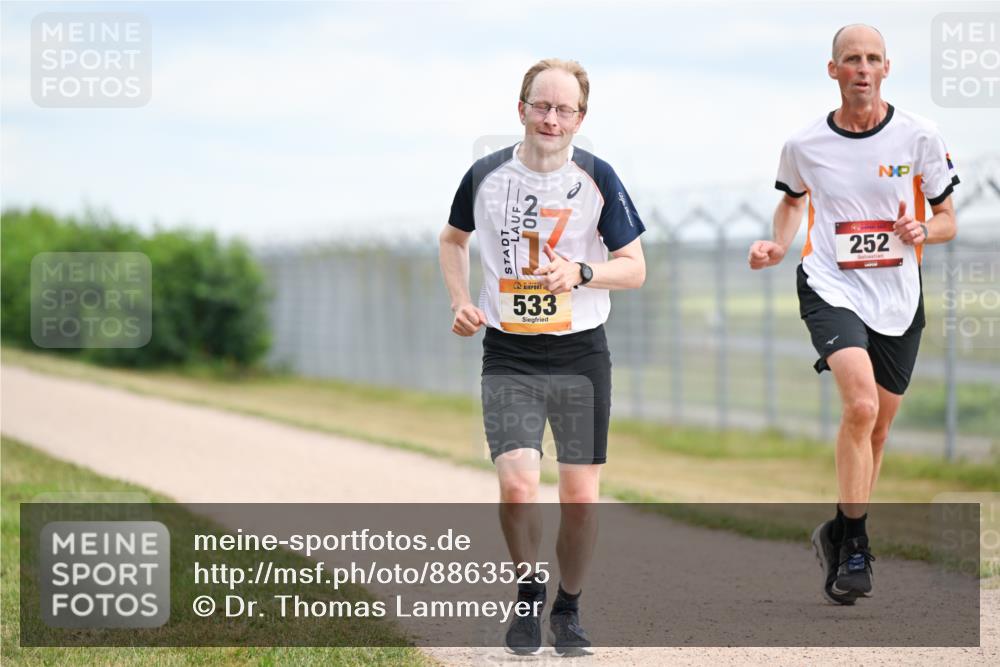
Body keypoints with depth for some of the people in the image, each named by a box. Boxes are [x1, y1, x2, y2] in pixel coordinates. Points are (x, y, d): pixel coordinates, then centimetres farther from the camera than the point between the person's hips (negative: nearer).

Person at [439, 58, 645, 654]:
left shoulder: (598, 178, -3)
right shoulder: (485, 176, 1)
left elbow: (634, 268, 0)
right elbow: (454, 238, 21)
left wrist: (580, 272, -18)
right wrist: (461, 302, 7)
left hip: (582, 355, 0)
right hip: (508, 355, 0)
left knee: (581, 498, 1)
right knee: (518, 486, -15)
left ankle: (568, 609, 22)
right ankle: (529, 594, 9)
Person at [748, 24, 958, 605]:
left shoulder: (919, 137, -2)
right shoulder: (805, 145, -1)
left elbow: (948, 219, 6)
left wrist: (923, 231, -16)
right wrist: (778, 245, 2)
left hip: (898, 300, 2)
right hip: (832, 290, -2)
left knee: (877, 429, 12)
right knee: (861, 405, -25)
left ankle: (841, 535, 34)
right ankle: (853, 543, -14)